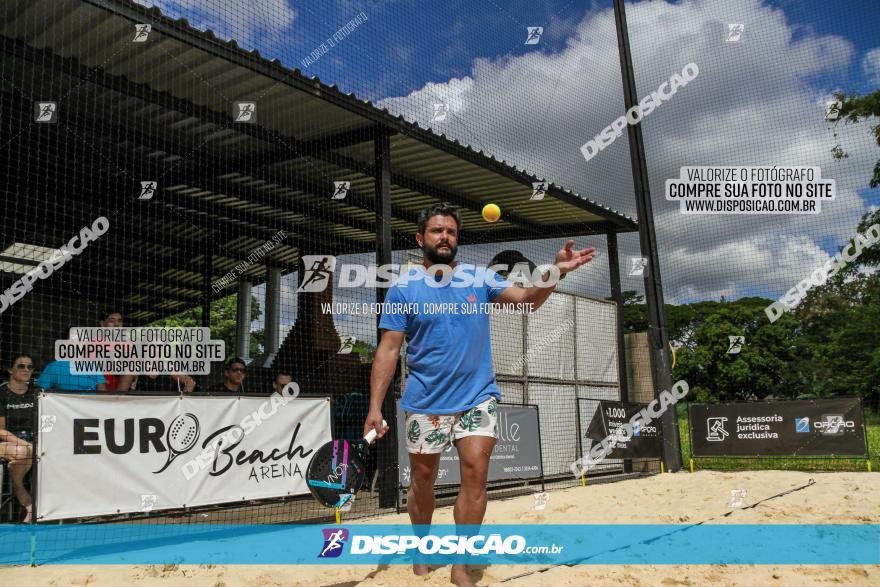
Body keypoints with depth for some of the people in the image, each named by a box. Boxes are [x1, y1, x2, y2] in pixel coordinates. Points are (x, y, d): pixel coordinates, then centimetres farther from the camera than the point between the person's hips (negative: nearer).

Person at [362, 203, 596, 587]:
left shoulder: (480, 278, 2)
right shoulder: (403, 289, -4)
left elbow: (527, 300, -7)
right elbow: (388, 350, -6)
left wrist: (555, 272, -27)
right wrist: (375, 407, -12)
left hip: (477, 397, 1)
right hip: (425, 401, -1)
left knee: (475, 472, -7)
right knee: (422, 477, 11)